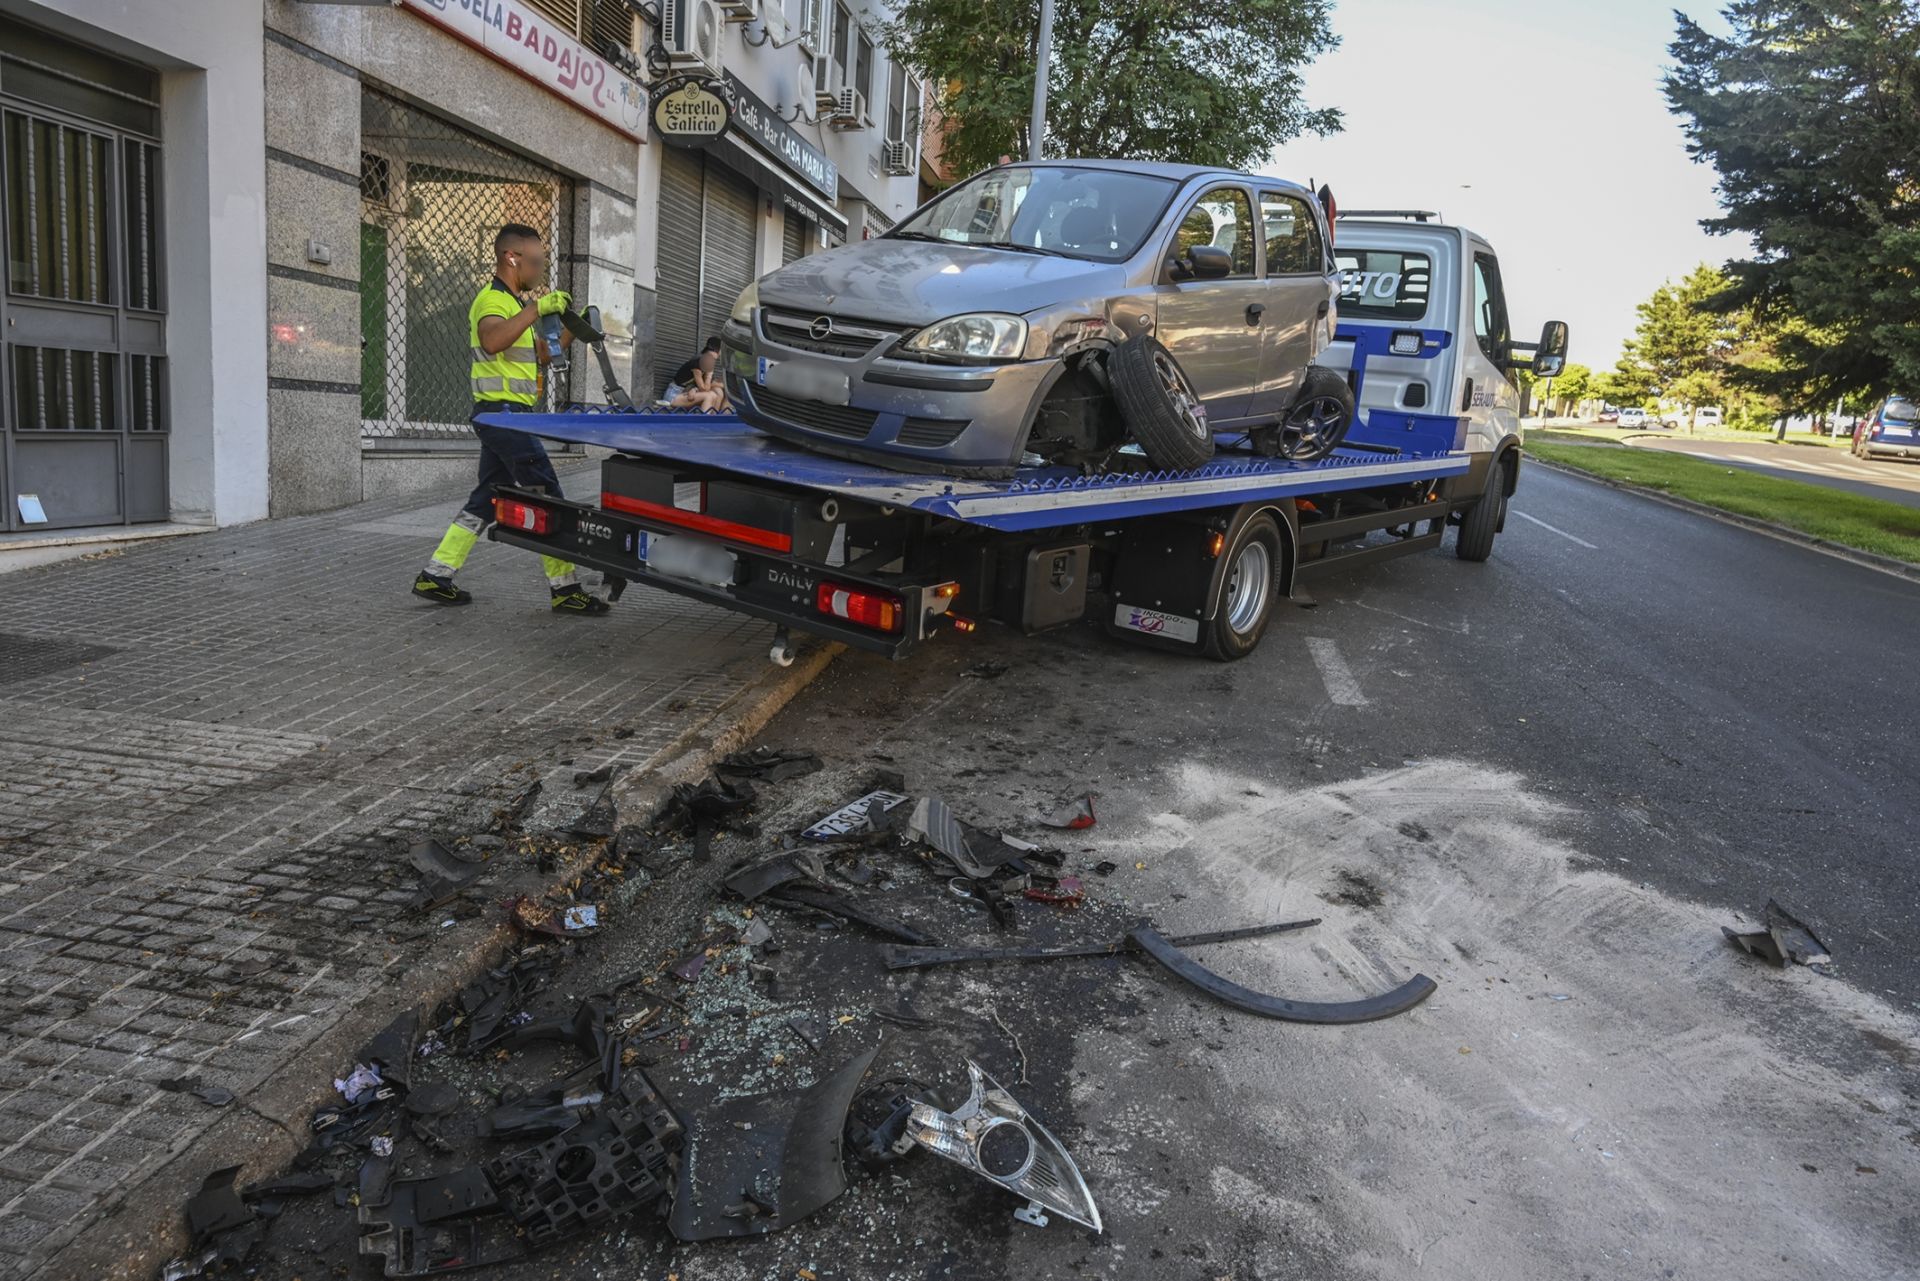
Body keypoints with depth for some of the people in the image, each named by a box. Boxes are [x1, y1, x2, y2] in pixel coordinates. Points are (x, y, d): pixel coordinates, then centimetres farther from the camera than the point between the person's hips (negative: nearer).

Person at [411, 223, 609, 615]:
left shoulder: (512, 302, 20)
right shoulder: (492, 299, -11)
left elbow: (537, 356, 27)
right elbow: (492, 341, -33)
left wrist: (570, 332, 16)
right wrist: (536, 309, -35)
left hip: (503, 415, 10)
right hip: (503, 409, -10)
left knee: (487, 499, 12)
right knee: (547, 497, -9)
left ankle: (435, 576, 15)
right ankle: (566, 589, -7)